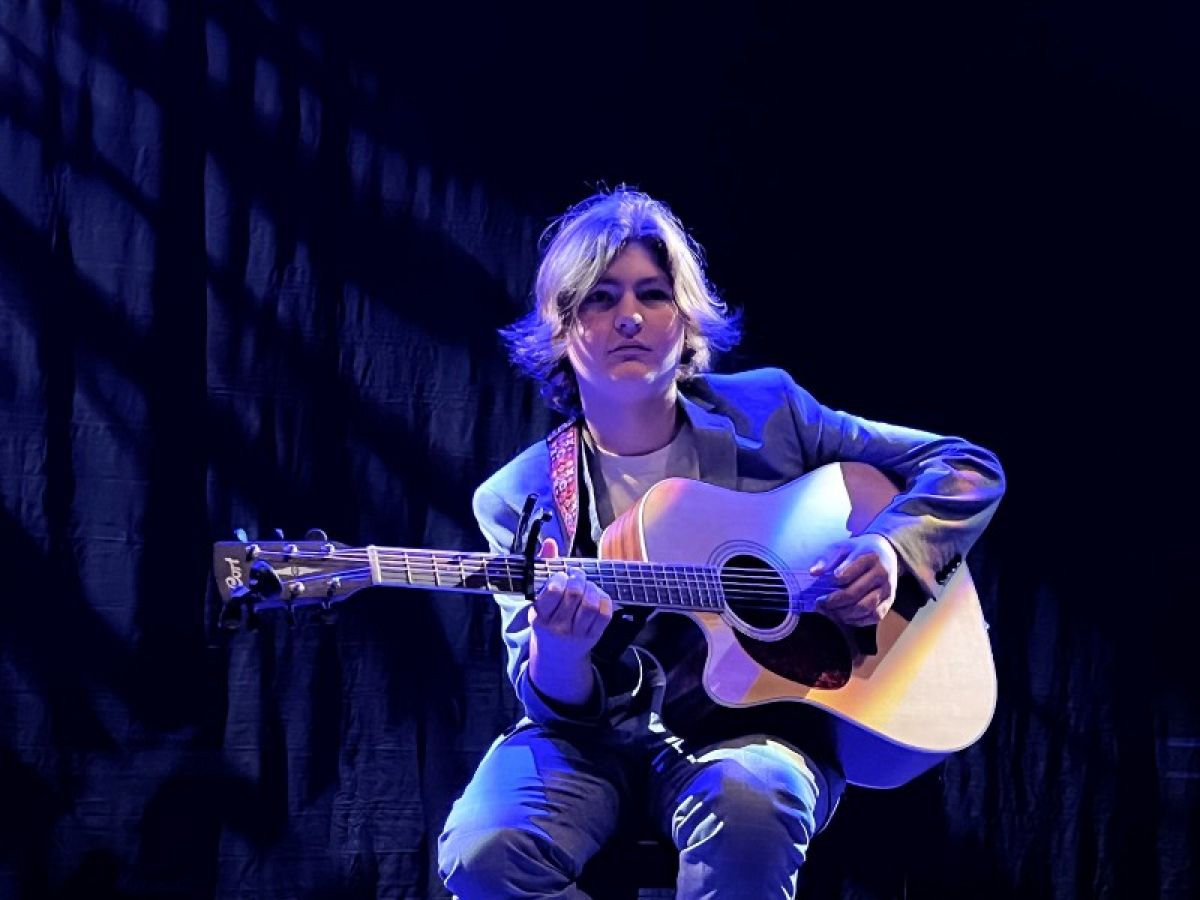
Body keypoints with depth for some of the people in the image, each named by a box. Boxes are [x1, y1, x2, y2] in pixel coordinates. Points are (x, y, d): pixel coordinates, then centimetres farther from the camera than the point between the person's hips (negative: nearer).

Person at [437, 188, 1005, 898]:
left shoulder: (765, 414, 6)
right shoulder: (517, 499, 4)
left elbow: (970, 469, 9)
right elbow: (557, 706, -2)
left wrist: (891, 548, -11)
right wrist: (561, 655, -27)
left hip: (753, 727, -1)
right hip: (597, 737, 1)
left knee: (748, 803, -38)